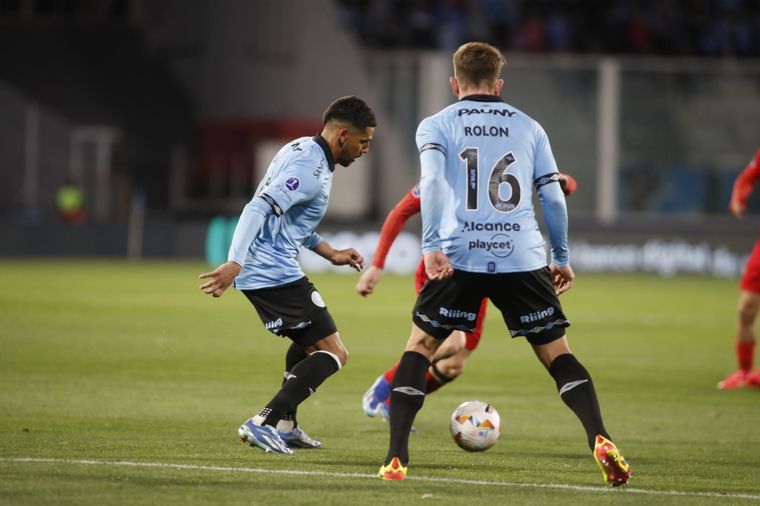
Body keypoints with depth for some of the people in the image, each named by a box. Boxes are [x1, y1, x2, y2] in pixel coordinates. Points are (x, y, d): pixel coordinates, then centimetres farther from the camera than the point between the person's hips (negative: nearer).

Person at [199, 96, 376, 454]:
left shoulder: (302, 150, 16)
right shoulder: (311, 169, -16)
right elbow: (259, 208, -27)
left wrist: (330, 253, 23)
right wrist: (235, 264, -34)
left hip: (255, 273, 11)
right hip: (275, 273, -11)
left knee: (308, 342, 29)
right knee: (333, 353, -8)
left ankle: (284, 426, 31)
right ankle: (265, 422, -16)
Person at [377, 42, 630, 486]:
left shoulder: (436, 125, 10)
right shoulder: (528, 127, 15)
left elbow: (432, 182, -9)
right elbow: (553, 197, 11)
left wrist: (432, 245, -16)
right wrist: (562, 258, 21)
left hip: (458, 258, -1)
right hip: (523, 260, 1)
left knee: (419, 347, 12)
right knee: (557, 353, 9)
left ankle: (396, 459, 2)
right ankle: (601, 440, -12)